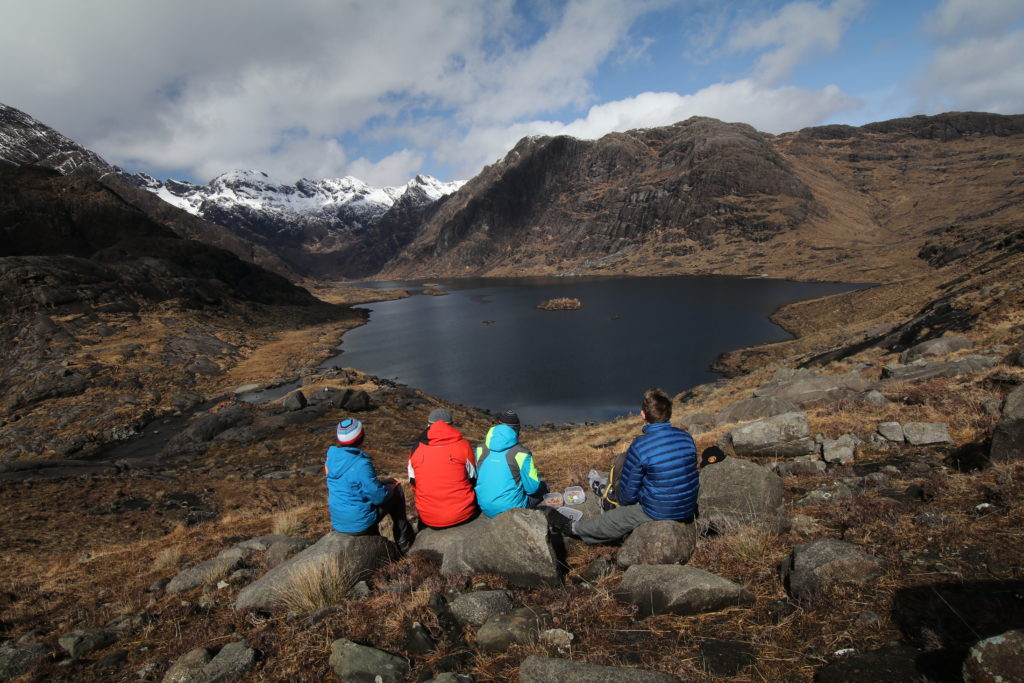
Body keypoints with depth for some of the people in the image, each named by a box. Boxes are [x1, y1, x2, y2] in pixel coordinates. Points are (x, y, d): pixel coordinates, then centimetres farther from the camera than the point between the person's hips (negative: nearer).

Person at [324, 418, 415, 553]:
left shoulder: (331, 456, -4)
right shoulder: (361, 464, -27)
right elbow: (379, 496, -21)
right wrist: (391, 489, 2)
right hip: (359, 524, -7)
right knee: (397, 491, 9)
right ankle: (404, 543, 23)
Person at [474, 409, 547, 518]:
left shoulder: (481, 449, -3)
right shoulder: (521, 453, -15)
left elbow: (476, 478, 9)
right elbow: (533, 488, -8)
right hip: (512, 508, -5)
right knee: (542, 487, 20)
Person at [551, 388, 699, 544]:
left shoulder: (639, 446, -22)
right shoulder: (686, 437, -5)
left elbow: (628, 495, -13)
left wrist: (623, 502, 11)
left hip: (659, 513, -6)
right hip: (689, 510, 6)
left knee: (611, 521, 16)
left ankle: (573, 528, 36)